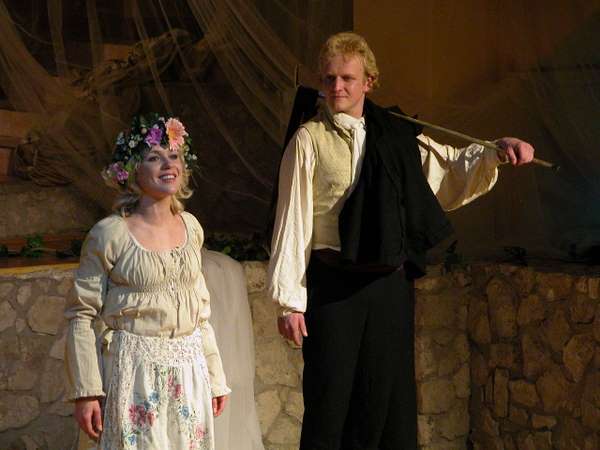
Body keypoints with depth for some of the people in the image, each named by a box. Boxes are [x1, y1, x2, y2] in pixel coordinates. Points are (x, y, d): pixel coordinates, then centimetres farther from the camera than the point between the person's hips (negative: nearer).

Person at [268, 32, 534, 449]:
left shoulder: (398, 137, 8)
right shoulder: (309, 140, -4)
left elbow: (454, 166, 19)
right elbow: (293, 221, -6)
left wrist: (499, 150, -1)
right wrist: (290, 301, -10)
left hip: (391, 283, 4)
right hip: (333, 285, -4)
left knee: (388, 397, 9)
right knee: (331, 400, 1)